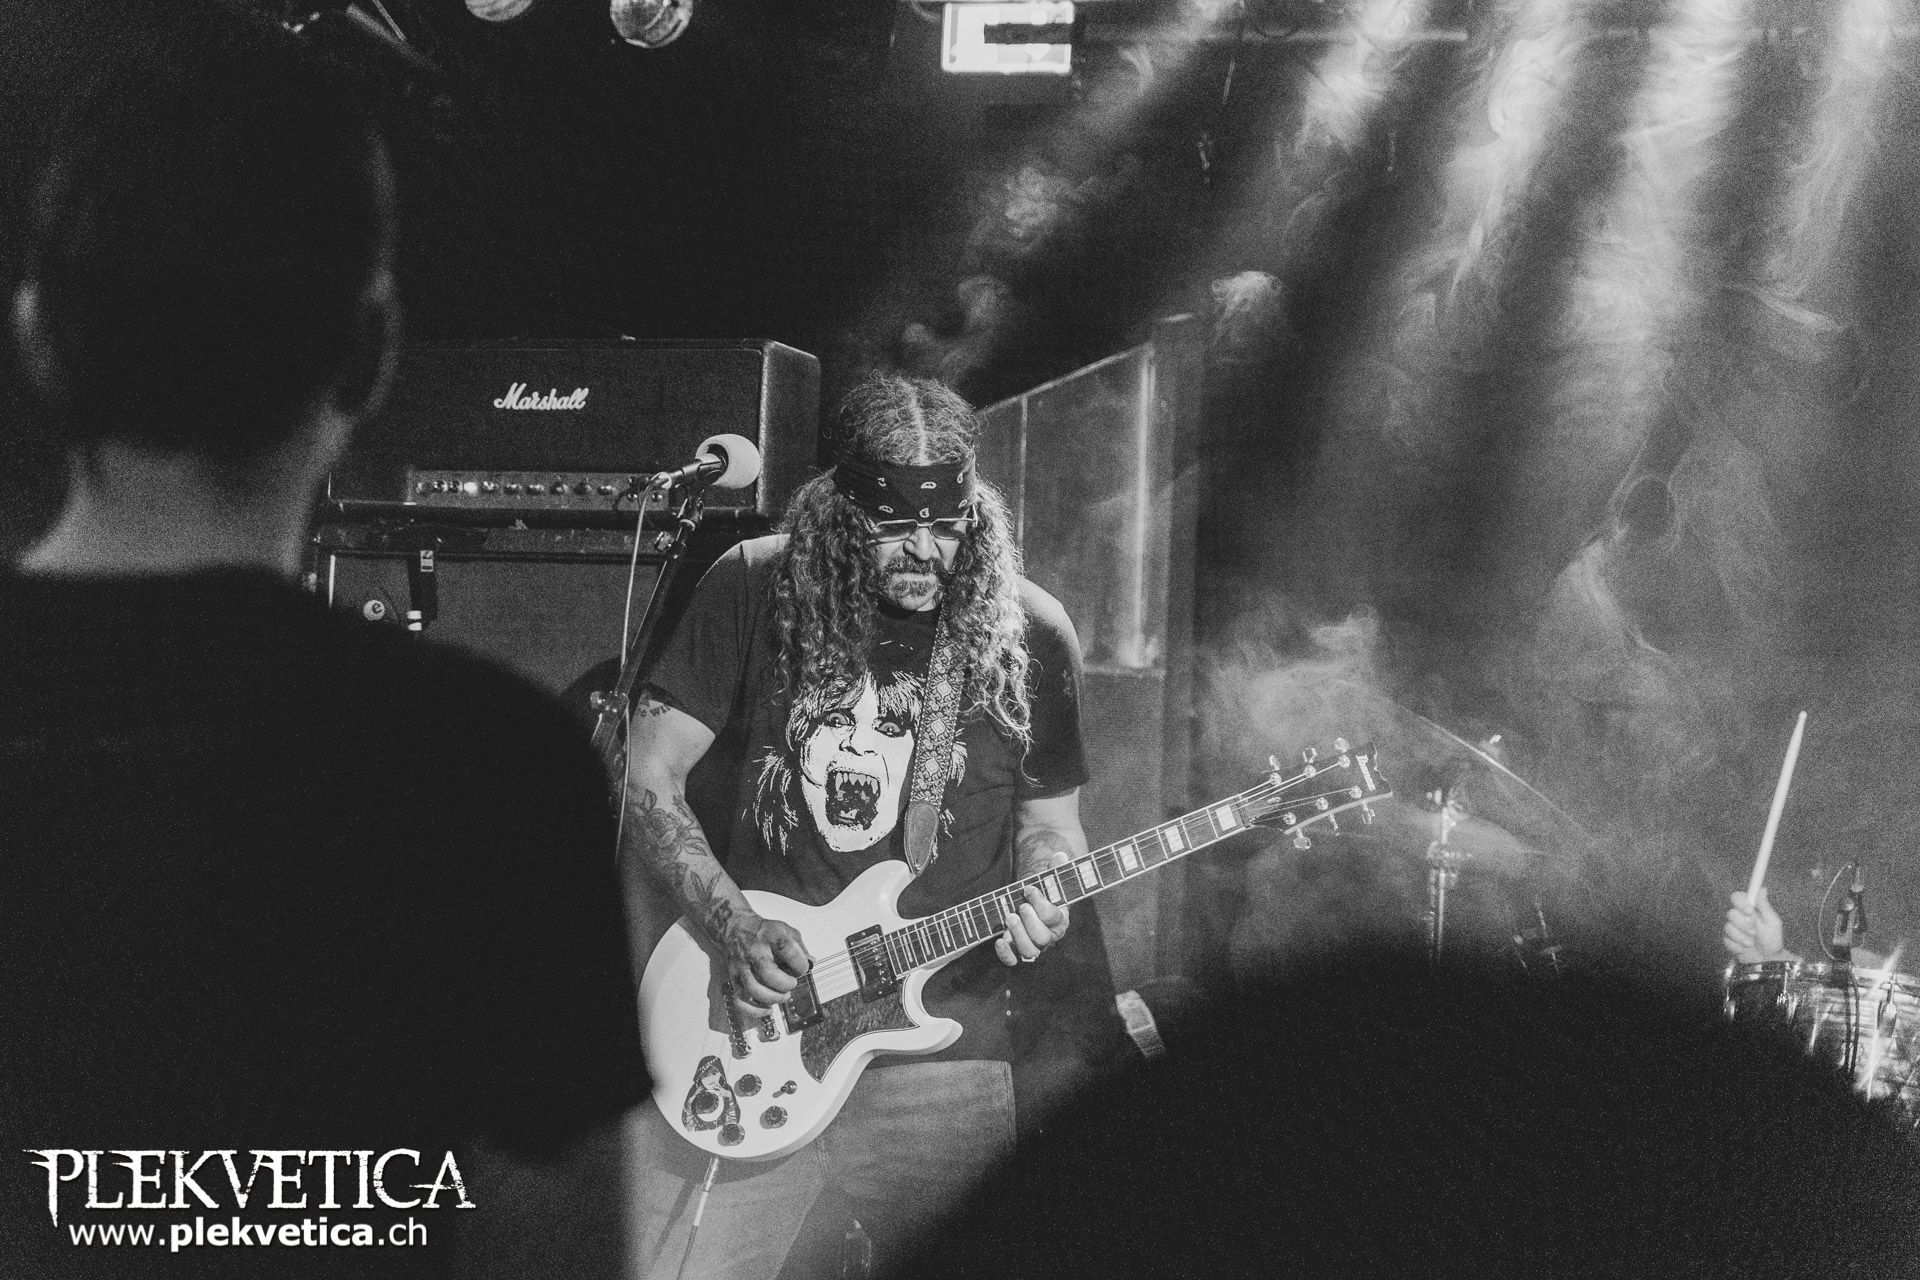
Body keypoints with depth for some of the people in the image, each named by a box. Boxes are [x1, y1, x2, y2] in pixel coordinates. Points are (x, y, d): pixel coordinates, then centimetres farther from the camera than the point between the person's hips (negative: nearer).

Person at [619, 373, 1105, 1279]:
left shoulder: (1028, 637, 1)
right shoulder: (753, 592, -3)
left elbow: (1049, 821, 13)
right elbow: (650, 779, -1)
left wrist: (1043, 892, -9)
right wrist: (734, 931, -13)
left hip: (937, 1039, 1)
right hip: (749, 1033, 0)